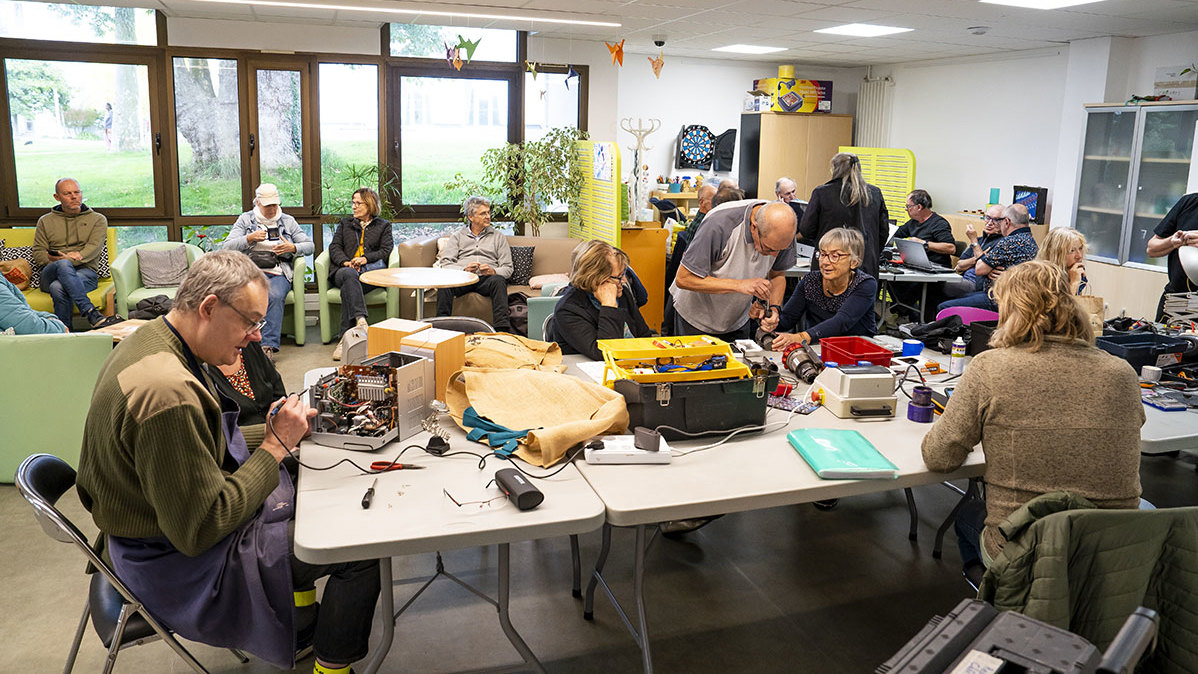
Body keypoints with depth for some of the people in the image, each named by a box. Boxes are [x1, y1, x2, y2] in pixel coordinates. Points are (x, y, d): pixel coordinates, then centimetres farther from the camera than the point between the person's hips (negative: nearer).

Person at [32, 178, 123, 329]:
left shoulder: (98, 219, 16)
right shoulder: (45, 221, 22)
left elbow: (93, 248, 0)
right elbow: (38, 253, 13)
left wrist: (69, 259, -17)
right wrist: (62, 260, -8)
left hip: (86, 272, -1)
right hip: (51, 274, 1)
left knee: (58, 287, -37)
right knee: (63, 265, -38)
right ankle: (91, 314, -52)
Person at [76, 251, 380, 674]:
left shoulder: (149, 340, -1)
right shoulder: (168, 393, -34)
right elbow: (198, 531, -29)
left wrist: (267, 434, -1)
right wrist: (275, 446, -22)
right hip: (179, 564, -10)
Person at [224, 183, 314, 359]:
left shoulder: (288, 221, 19)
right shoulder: (245, 220, 17)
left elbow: (310, 245, 17)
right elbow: (228, 247, 9)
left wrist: (293, 248, -3)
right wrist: (249, 238, -7)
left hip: (278, 273, 0)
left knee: (275, 296, -35)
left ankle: (269, 345, -40)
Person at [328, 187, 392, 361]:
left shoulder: (383, 226, 23)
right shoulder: (344, 223, 30)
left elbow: (386, 250, 8)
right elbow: (335, 247, 16)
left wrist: (365, 259, -11)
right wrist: (346, 262, -6)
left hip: (371, 271, -1)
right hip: (344, 270, 1)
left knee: (348, 287, -36)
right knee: (349, 275, -38)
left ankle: (345, 338, -42)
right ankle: (360, 320, -56)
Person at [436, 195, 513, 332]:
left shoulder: (498, 236, 21)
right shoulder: (457, 236, 21)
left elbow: (507, 268, 13)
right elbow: (445, 264, 8)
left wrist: (493, 271, -11)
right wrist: (464, 269, -13)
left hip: (486, 279, 0)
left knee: (498, 280, -35)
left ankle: (502, 329, -47)